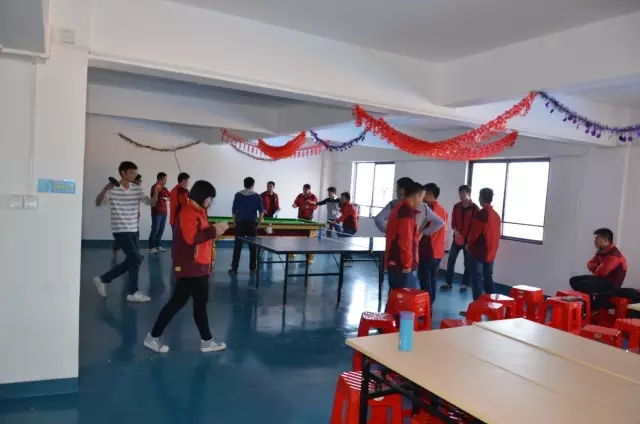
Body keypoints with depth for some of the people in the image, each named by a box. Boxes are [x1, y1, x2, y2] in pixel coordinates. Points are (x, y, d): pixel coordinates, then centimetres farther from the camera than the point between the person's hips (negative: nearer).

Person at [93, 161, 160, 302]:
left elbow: (151, 203, 1)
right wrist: (105, 189, -34)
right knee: (136, 259, -8)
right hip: (120, 230, -7)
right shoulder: (113, 190, -10)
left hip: (133, 230, 7)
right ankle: (133, 292, 7)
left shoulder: (137, 189, 6)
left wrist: (156, 192, -19)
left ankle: (103, 279, 28)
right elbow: (98, 203, -18)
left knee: (131, 261, 12)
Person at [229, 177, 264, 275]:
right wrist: (258, 223, 9)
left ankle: (234, 268, 8)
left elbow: (234, 210, 2)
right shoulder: (257, 196, 0)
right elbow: (261, 211, -1)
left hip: (240, 223, 1)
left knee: (237, 246, 6)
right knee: (253, 247, 6)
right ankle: (252, 269, 9)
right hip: (252, 224, -1)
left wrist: (234, 222, 12)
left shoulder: (238, 195, 2)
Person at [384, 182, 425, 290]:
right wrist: (407, 264, -18)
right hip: (401, 264, -10)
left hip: (394, 261, 10)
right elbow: (405, 240, -22)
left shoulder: (399, 207, 15)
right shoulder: (407, 212, -16)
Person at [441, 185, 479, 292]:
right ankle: (448, 282, 11)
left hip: (468, 239, -3)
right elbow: (453, 222, 7)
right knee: (451, 260, 2)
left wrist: (470, 237, -12)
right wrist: (456, 231, -11)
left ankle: (464, 284, 16)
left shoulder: (475, 208, -6)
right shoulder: (456, 206, 6)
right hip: (457, 237, 4)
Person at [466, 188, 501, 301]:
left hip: (478, 252, -7)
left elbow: (474, 233, -15)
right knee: (488, 279, 14)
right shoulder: (496, 215, 9)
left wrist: (469, 246, 1)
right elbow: (496, 235, 13)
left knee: (477, 280, -1)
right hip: (490, 254, 7)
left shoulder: (481, 214, -15)